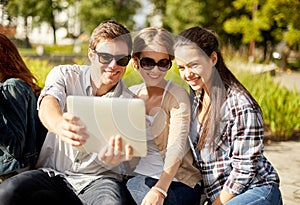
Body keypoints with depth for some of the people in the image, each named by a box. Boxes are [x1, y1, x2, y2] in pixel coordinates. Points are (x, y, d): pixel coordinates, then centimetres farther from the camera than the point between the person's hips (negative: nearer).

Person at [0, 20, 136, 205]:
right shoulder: (65, 75, 3)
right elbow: (47, 105, -19)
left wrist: (113, 158, -39)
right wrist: (60, 125, -46)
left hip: (99, 177, -2)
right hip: (53, 173, 3)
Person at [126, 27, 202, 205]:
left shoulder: (177, 96, -6)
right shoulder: (130, 95, 10)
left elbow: (176, 148, -17)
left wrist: (159, 190, -30)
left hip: (173, 182, -4)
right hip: (136, 175, 4)